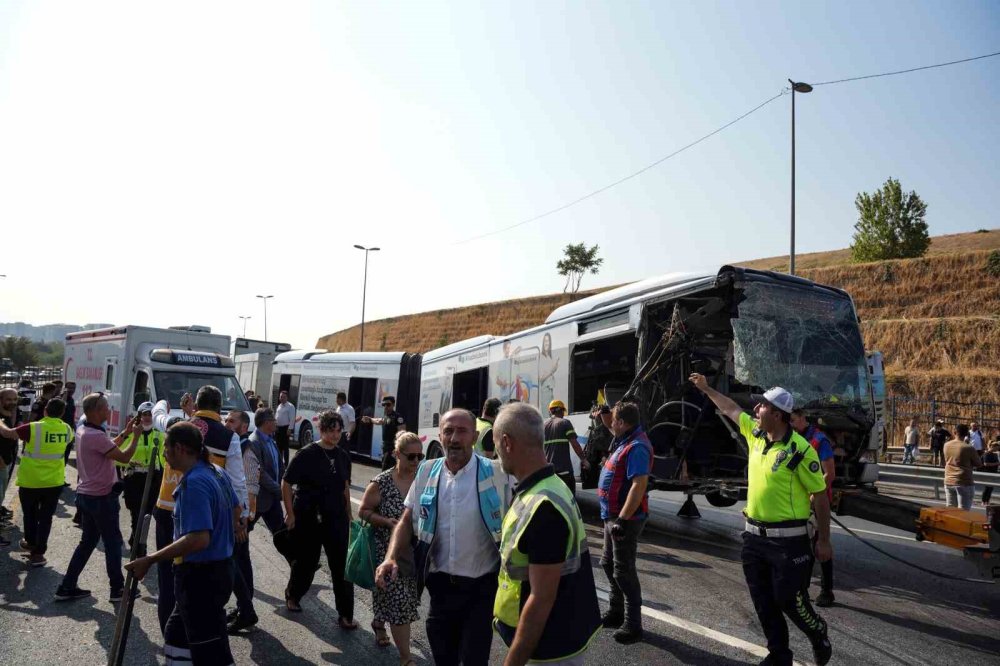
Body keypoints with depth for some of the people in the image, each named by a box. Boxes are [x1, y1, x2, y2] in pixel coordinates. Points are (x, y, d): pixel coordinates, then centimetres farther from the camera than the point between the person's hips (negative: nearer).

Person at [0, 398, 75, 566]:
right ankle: (38, 552, 12)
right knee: (45, 517, 12)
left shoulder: (33, 428, -18)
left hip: (30, 481, -2)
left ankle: (31, 543, 39)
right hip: (54, 482, 2)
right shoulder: (66, 430, -5)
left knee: (30, 515, 21)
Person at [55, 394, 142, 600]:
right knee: (113, 543, 4)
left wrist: (125, 432, 11)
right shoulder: (96, 436, -26)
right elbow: (124, 457, -22)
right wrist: (136, 435, -10)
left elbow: (108, 447, 17)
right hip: (101, 498, -9)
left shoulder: (82, 430, 5)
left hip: (86, 495, 9)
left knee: (88, 541, 18)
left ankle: (67, 587, 21)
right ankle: (117, 589, 14)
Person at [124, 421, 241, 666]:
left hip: (199, 577, -10)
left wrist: (149, 560, -25)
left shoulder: (193, 483, -23)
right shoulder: (217, 473, 6)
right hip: (219, 569, 10)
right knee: (176, 637, 24)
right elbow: (237, 509, 19)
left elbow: (198, 539, -30)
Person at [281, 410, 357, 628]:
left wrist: (348, 515, 13)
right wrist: (291, 514, -8)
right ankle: (293, 596, 41)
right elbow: (286, 483, -7)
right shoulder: (307, 454, -10)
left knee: (342, 565, 0)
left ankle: (345, 614, 8)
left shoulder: (343, 457, 3)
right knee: (306, 561, 13)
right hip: (308, 518, -3)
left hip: (336, 519, 3)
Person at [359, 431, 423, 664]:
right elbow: (363, 511, -5)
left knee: (390, 594, 19)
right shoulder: (381, 483, -13)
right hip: (388, 550, -4)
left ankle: (379, 623, 49)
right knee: (399, 599, -4)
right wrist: (386, 521, -20)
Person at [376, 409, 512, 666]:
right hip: (441, 584, 4)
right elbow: (407, 520, 5)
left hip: (482, 587, -4)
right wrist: (392, 558, -10)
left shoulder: (497, 474, -11)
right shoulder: (427, 472, 0)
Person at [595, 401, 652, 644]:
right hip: (614, 515, 10)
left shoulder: (637, 447, -22)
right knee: (609, 564, 20)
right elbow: (615, 433, 35)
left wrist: (622, 519, -29)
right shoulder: (627, 440, 8)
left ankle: (633, 626, 9)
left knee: (623, 571, -2)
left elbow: (639, 486, -29)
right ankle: (616, 612, 34)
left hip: (625, 519, -10)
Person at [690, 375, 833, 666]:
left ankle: (819, 636, 34)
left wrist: (823, 540, -9)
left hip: (788, 540, -7)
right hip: (754, 536, 7)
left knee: (789, 599, 4)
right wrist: (706, 389, 25)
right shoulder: (755, 433, 2)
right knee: (763, 601, 13)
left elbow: (820, 495, -12)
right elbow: (731, 409, 20)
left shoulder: (800, 450, -18)